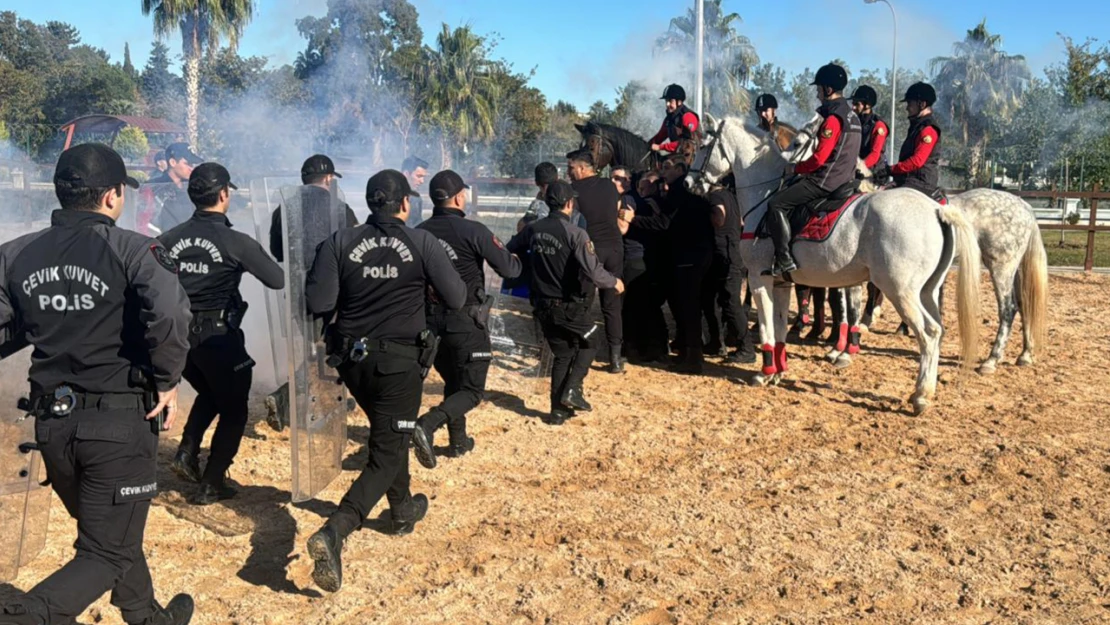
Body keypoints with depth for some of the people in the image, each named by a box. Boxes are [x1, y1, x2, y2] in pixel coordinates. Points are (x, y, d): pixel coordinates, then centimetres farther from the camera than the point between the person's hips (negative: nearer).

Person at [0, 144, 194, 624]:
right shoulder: (132, 250, -12)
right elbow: (169, 316, -28)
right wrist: (167, 382, -15)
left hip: (51, 421, 6)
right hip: (120, 420, -6)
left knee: (115, 533, 25)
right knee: (108, 554, 5)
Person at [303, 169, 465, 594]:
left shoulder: (341, 243, -5)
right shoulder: (422, 244, -10)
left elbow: (317, 303, -9)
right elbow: (456, 300, -6)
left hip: (352, 359, 4)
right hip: (400, 362, -4)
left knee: (388, 432, 28)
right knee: (386, 455, 2)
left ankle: (402, 509, 45)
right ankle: (333, 533, -17)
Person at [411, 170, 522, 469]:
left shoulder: (419, 233, 0)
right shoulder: (473, 231, -15)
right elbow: (509, 269, -12)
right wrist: (516, 258, 10)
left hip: (432, 320, 6)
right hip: (467, 323, -6)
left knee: (453, 383, 23)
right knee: (471, 390, 2)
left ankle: (459, 442, 29)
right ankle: (428, 424, -21)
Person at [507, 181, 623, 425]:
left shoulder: (533, 229, 0)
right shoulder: (575, 233, -18)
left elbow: (510, 251, 13)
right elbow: (594, 271, -23)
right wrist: (614, 282, -5)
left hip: (544, 306, 5)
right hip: (570, 307, -5)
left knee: (562, 355, 17)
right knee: (587, 345, 19)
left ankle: (559, 410, 16)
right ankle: (573, 389, 0)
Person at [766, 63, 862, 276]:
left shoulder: (833, 118, -17)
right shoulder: (851, 116, 15)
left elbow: (819, 158, -21)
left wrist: (796, 168, -4)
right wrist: (803, 169, 18)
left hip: (826, 181, -10)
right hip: (844, 178, 10)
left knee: (776, 204, -9)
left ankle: (784, 260, -14)